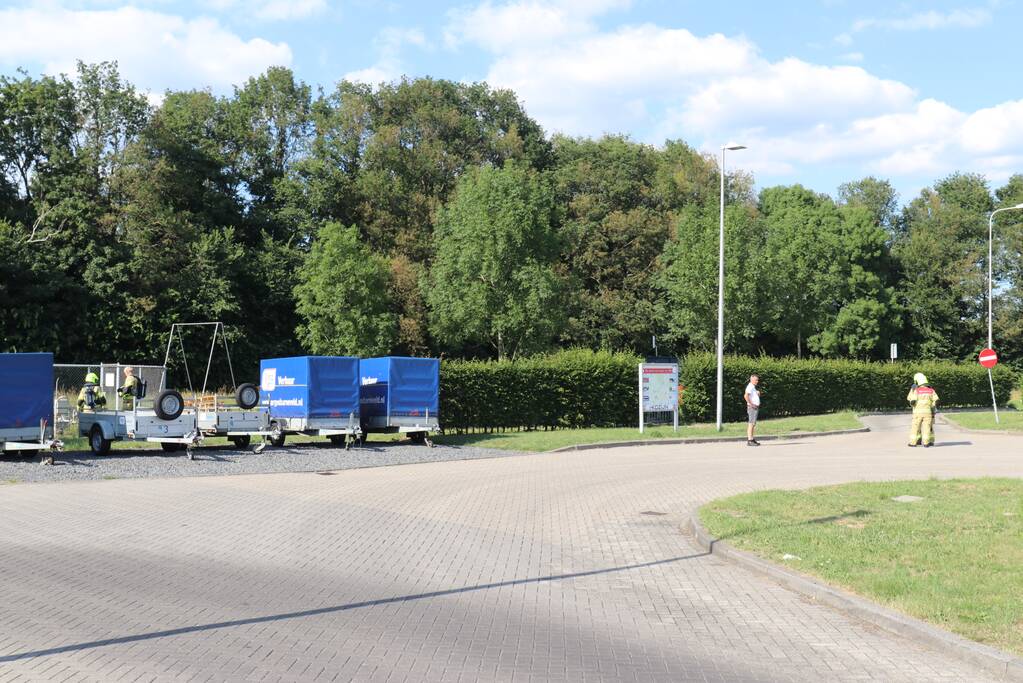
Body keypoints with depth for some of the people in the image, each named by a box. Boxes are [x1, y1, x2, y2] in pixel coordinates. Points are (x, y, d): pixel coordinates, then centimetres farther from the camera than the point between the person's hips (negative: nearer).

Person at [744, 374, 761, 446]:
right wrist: (751, 404, -23)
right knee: (751, 423, -12)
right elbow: (746, 396, -28)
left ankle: (751, 439, 17)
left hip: (755, 407, 11)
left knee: (753, 424, 12)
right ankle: (750, 441, -15)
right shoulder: (750, 387, -13)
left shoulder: (753, 387, 19)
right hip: (752, 407, -11)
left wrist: (758, 393, 10)